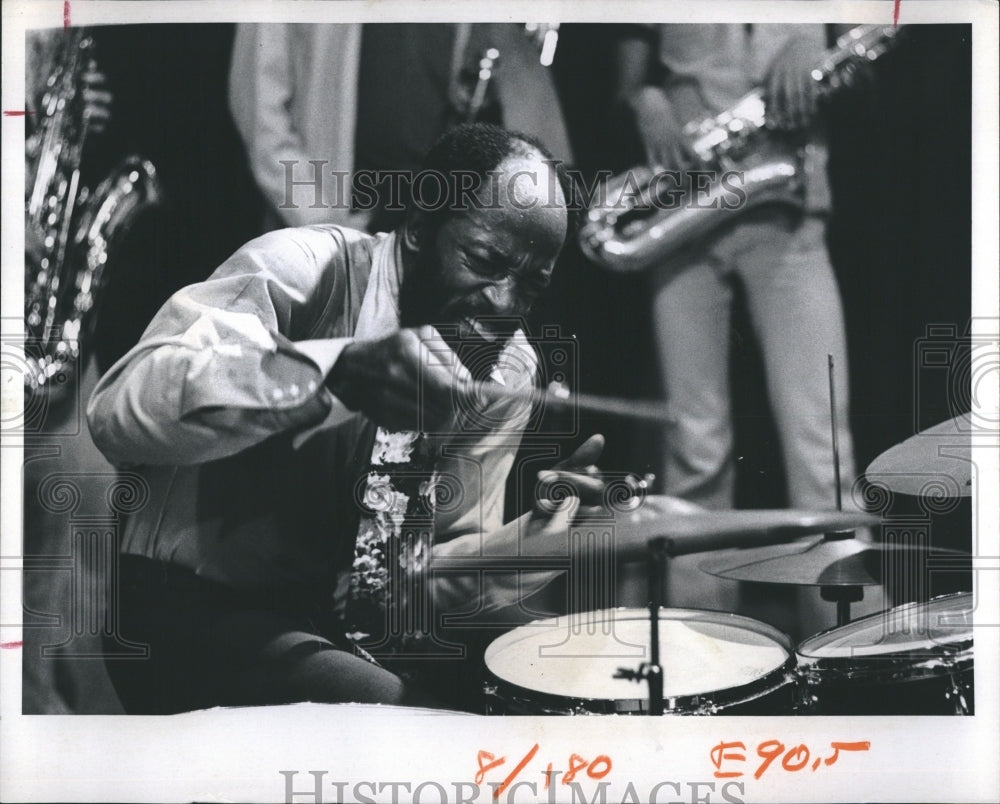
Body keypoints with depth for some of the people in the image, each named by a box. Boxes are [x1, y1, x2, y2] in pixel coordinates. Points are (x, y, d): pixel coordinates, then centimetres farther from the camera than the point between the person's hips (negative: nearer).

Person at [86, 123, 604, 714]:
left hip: (357, 630, 6)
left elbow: (426, 577, 1)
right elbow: (120, 410, -34)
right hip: (200, 614, -6)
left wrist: (546, 534, -19)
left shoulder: (509, 370, 1)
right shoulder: (306, 270, -17)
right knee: (394, 714, -30)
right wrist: (334, 373, -48)